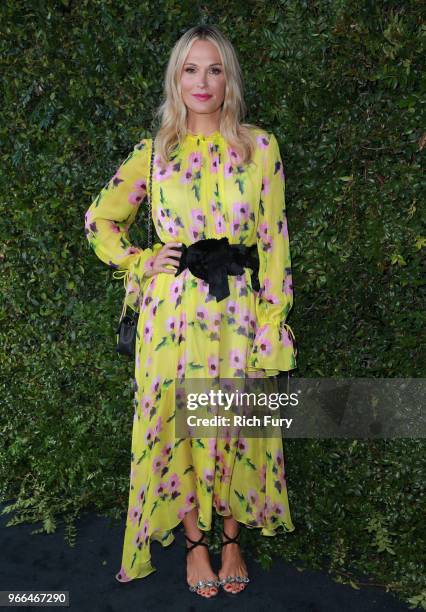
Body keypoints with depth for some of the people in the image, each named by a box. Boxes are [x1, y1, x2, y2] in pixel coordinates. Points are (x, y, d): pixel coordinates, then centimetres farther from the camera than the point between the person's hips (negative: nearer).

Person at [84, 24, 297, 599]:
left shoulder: (260, 147, 2)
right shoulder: (154, 152, 5)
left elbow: (274, 240, 0)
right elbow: (100, 219, 15)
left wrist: (271, 320, -4)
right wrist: (140, 262, 1)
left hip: (237, 312, 0)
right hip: (173, 312, 1)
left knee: (234, 425, 8)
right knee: (179, 423, 7)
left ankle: (231, 537, 31)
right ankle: (195, 542, 29)